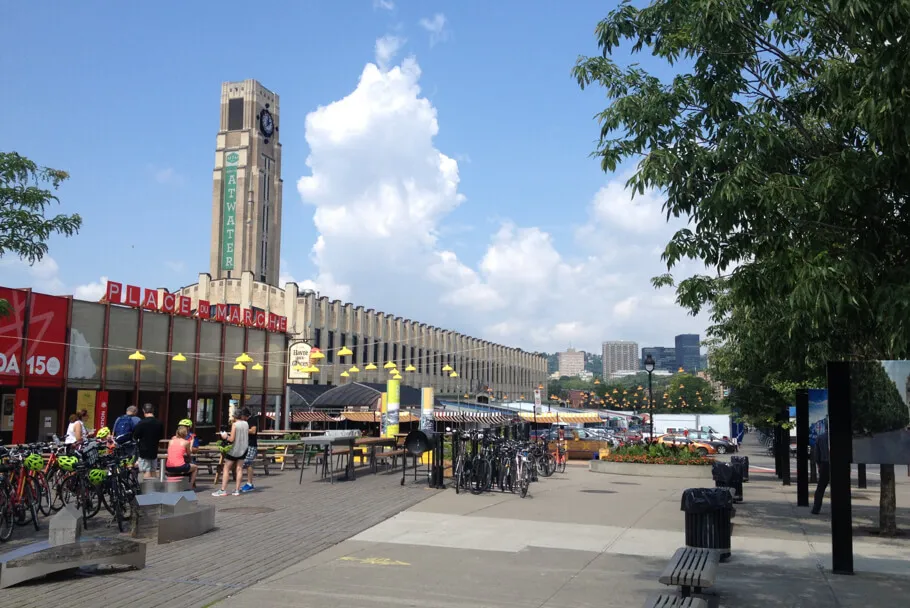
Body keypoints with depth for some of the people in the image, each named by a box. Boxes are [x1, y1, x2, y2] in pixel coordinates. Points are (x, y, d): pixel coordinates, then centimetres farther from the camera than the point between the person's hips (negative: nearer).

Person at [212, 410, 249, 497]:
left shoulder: (234, 424, -15)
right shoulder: (246, 424, 1)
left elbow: (231, 439, -18)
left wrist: (225, 437, 2)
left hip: (234, 449, -5)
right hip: (243, 449, 5)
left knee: (226, 469, 3)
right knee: (239, 468, 8)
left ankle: (223, 490, 0)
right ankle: (237, 490, 6)